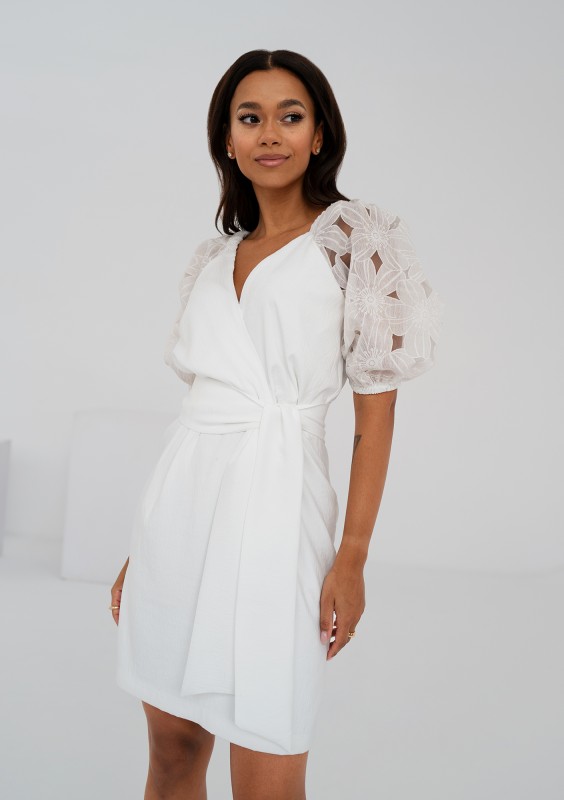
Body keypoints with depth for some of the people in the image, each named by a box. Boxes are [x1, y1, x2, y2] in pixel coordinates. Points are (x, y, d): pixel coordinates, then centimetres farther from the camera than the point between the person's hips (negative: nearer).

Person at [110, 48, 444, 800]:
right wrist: (142, 547, 15)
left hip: (273, 502, -5)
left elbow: (376, 408, -4)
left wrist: (352, 559, -10)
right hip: (181, 503, 6)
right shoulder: (216, 258, 15)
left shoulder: (355, 240, -1)